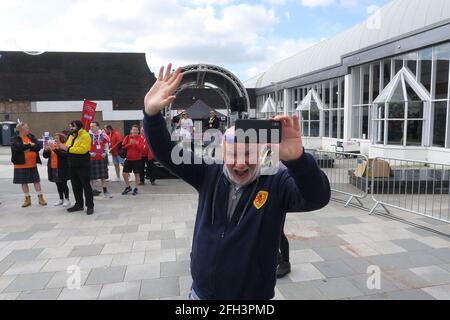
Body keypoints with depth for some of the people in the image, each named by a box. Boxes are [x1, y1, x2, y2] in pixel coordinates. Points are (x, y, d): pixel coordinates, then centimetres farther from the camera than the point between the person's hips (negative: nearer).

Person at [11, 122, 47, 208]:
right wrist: (30, 145, -14)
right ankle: (27, 199, 20)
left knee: (36, 181, 5)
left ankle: (40, 198, 15)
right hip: (21, 165, -2)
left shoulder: (31, 137, 5)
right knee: (23, 182, 8)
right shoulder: (14, 139, -4)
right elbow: (18, 147, -23)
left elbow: (38, 146, -7)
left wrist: (26, 147, -16)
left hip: (32, 164, 2)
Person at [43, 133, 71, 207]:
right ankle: (61, 199, 22)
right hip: (53, 169, 7)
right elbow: (45, 156, 11)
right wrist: (46, 150, -8)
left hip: (62, 169, -6)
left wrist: (55, 149, -30)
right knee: (58, 185, 13)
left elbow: (65, 155, -26)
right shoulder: (52, 146, 12)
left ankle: (67, 199, 8)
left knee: (63, 184, -1)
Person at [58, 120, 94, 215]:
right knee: (76, 186, 13)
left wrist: (68, 149, -23)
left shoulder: (85, 136, -12)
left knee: (86, 185, -3)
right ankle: (79, 204, 25)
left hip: (83, 165, -8)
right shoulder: (71, 136, 15)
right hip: (73, 165, 8)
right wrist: (62, 147, -6)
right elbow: (68, 147, 16)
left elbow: (83, 149, -25)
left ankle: (90, 206, 3)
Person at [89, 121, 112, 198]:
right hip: (91, 159, -3)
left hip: (102, 158, 4)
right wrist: (89, 153, -14)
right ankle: (92, 191, 14)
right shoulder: (88, 135, -7)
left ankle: (105, 192, 19)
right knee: (92, 176, 2)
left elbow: (106, 144, 18)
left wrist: (105, 152, 7)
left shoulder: (102, 135, 5)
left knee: (103, 176, 10)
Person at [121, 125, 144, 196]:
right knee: (125, 174, 3)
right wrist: (129, 144, -15)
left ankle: (136, 189, 18)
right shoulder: (128, 137, 6)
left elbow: (141, 148, -11)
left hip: (137, 159, -3)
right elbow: (123, 146, 0)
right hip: (128, 159, 3)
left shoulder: (141, 138, -1)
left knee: (137, 174, 4)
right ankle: (128, 187, 23)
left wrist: (135, 143, -22)